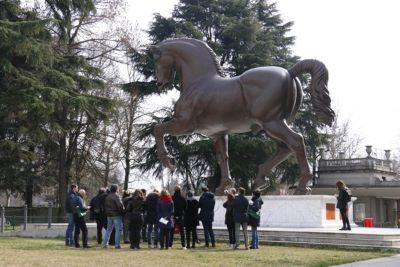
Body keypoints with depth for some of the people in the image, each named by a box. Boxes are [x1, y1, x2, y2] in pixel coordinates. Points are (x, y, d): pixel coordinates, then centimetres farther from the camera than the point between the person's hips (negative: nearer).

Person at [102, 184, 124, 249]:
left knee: (108, 229, 15)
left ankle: (104, 243, 13)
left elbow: (105, 205, 12)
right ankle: (117, 244, -3)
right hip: (116, 215, -7)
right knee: (118, 229, 0)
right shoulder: (116, 196, -14)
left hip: (109, 215, 7)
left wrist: (107, 212, 15)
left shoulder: (107, 196, 8)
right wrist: (122, 211, -6)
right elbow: (120, 205, -20)